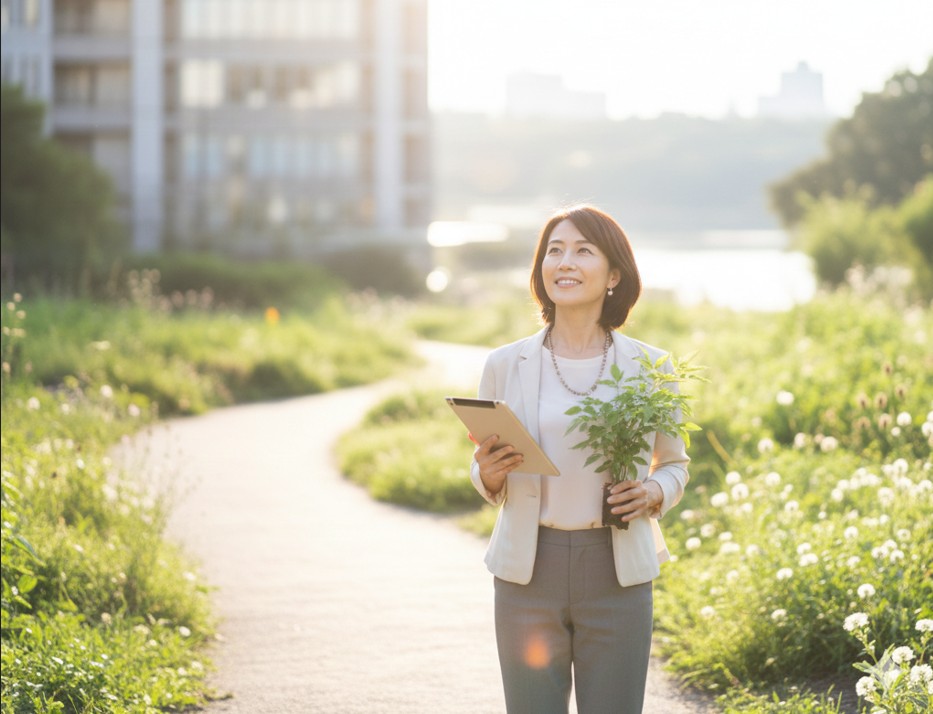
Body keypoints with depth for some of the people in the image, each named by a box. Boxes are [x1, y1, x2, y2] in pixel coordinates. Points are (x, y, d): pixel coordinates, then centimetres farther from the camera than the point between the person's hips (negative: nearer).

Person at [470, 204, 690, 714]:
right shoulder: (505, 366, 3)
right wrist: (489, 474, -11)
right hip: (528, 572, 0)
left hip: (617, 573, 0)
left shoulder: (649, 367, 2)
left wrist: (653, 492, -8)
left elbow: (675, 464, 14)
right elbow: (488, 484, 12)